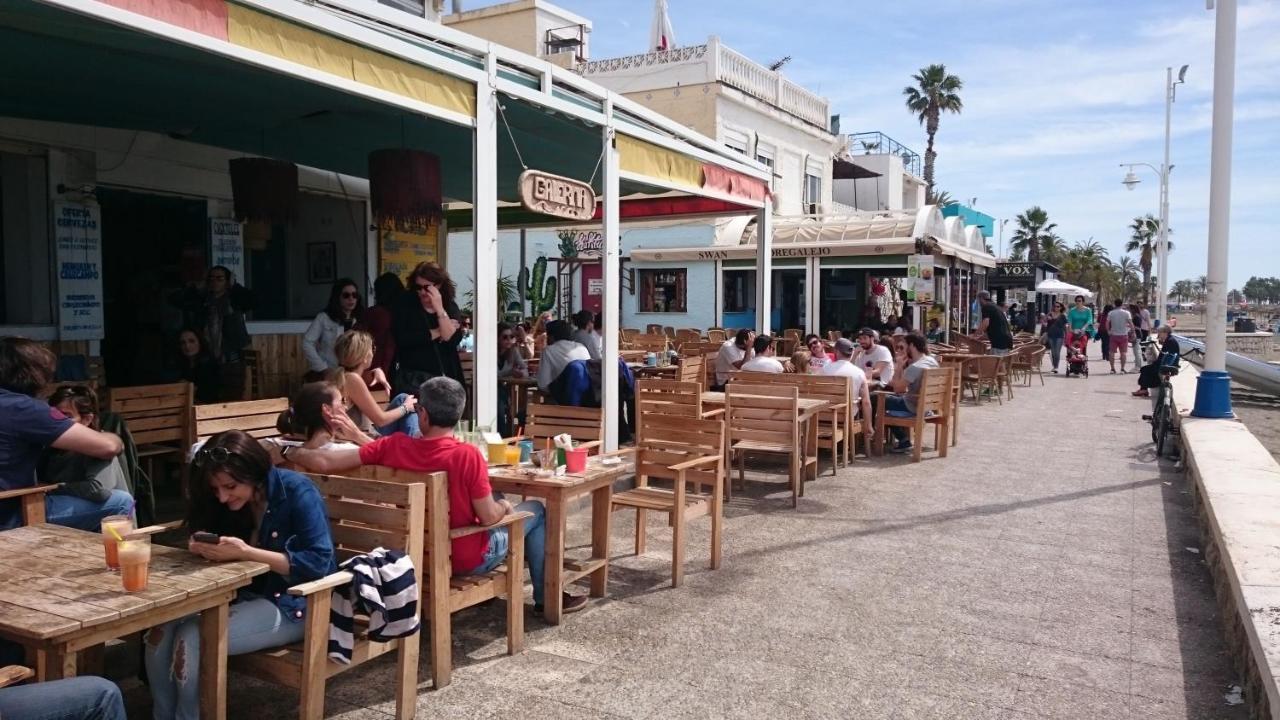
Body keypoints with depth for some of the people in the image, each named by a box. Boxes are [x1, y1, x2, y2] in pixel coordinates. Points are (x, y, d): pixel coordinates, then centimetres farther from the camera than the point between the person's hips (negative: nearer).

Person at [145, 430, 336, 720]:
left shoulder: (297, 492, -17)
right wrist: (203, 547, -15)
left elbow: (318, 563, -23)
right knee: (160, 629, -15)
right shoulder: (230, 501, 3)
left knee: (191, 638, -22)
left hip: (292, 605, -7)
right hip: (244, 595, 7)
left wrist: (245, 552, -30)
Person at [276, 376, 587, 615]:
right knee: (535, 509, 17)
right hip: (467, 559, -5)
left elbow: (324, 462, -15)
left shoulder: (393, 446, -16)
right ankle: (546, 596, 25)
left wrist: (289, 453, 4)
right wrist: (504, 507, 1)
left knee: (497, 502, 30)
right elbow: (489, 517, -22)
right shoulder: (468, 455, -28)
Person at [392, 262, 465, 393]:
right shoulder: (405, 304, 1)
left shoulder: (451, 307, 5)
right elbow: (400, 338, -13)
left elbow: (453, 339, -11)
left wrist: (439, 309, -17)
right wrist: (436, 333, -9)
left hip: (444, 378, 2)